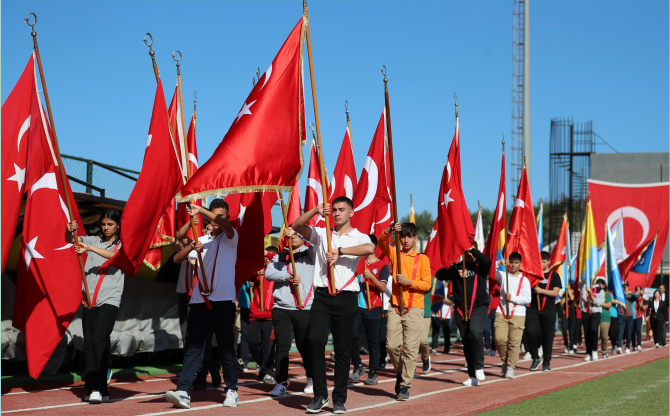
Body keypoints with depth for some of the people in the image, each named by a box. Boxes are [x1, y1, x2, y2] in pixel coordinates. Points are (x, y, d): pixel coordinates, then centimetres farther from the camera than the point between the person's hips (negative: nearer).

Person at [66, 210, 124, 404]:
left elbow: (115, 256, -15)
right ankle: (93, 389, 7)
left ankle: (97, 388, -21)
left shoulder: (123, 245, 6)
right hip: (90, 299, 4)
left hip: (110, 300, -4)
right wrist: (70, 231, -19)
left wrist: (89, 248, -26)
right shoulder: (93, 241, 15)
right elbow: (70, 240, 5)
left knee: (99, 339, -19)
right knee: (88, 343, 2)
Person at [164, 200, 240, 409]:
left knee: (226, 348, 4)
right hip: (200, 300, 3)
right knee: (193, 347, -6)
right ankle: (183, 392, -14)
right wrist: (191, 247, -13)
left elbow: (226, 225, -21)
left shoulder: (230, 238, 4)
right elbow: (177, 259, 7)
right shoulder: (201, 240, 16)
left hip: (223, 300, -3)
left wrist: (200, 210, -23)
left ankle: (232, 390, 17)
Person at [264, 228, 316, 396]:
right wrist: (288, 276, -13)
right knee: (282, 345, -5)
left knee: (305, 346, 5)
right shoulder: (280, 256, 16)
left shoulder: (310, 253, 9)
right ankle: (281, 383, -1)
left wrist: (297, 231, -23)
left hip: (304, 308, -1)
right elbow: (268, 273, 0)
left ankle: (311, 379, 24)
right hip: (281, 308, 1)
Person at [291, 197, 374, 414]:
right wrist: (316, 211, -14)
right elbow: (296, 226, -1)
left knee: (343, 350, 3)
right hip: (322, 297, 1)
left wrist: (340, 251, -21)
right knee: (316, 340, -16)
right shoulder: (321, 234, 13)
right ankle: (320, 394, -6)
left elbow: (370, 248, -20)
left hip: (346, 299, -1)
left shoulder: (359, 237, 4)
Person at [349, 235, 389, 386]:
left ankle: (373, 373, 7)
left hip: (373, 308, -3)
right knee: (352, 336, -6)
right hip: (356, 305, 3)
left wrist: (371, 277, -21)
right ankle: (357, 367, 12)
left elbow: (383, 287, -8)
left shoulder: (382, 265, 0)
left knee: (373, 340, 0)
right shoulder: (357, 262, 12)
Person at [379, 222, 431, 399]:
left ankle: (405, 386, 0)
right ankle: (399, 372, 23)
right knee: (391, 345, -3)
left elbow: (427, 284, 1)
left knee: (410, 348, -5)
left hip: (414, 309, -2)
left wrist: (408, 282, -12)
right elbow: (381, 242, -7)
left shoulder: (422, 259, 6)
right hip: (395, 307, 2)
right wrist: (390, 230, -25)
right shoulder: (394, 255, 11)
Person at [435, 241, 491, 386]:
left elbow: (487, 261, -16)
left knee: (475, 331, -28)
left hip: (479, 306, -3)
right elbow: (439, 274, 0)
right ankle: (472, 377, 13)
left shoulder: (480, 266, 7)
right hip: (461, 309, 3)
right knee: (466, 342, 5)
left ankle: (479, 367, -15)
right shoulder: (456, 267, 13)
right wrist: (457, 273, -11)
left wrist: (473, 250, -15)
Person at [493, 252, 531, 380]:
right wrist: (499, 262, -7)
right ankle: (505, 360, 13)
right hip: (501, 313, 1)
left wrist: (512, 297, -9)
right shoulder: (503, 276, 12)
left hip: (518, 314, -1)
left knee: (514, 342, -7)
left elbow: (527, 299, 1)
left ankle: (510, 367, 1)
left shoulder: (524, 280, 7)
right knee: (500, 339, -11)